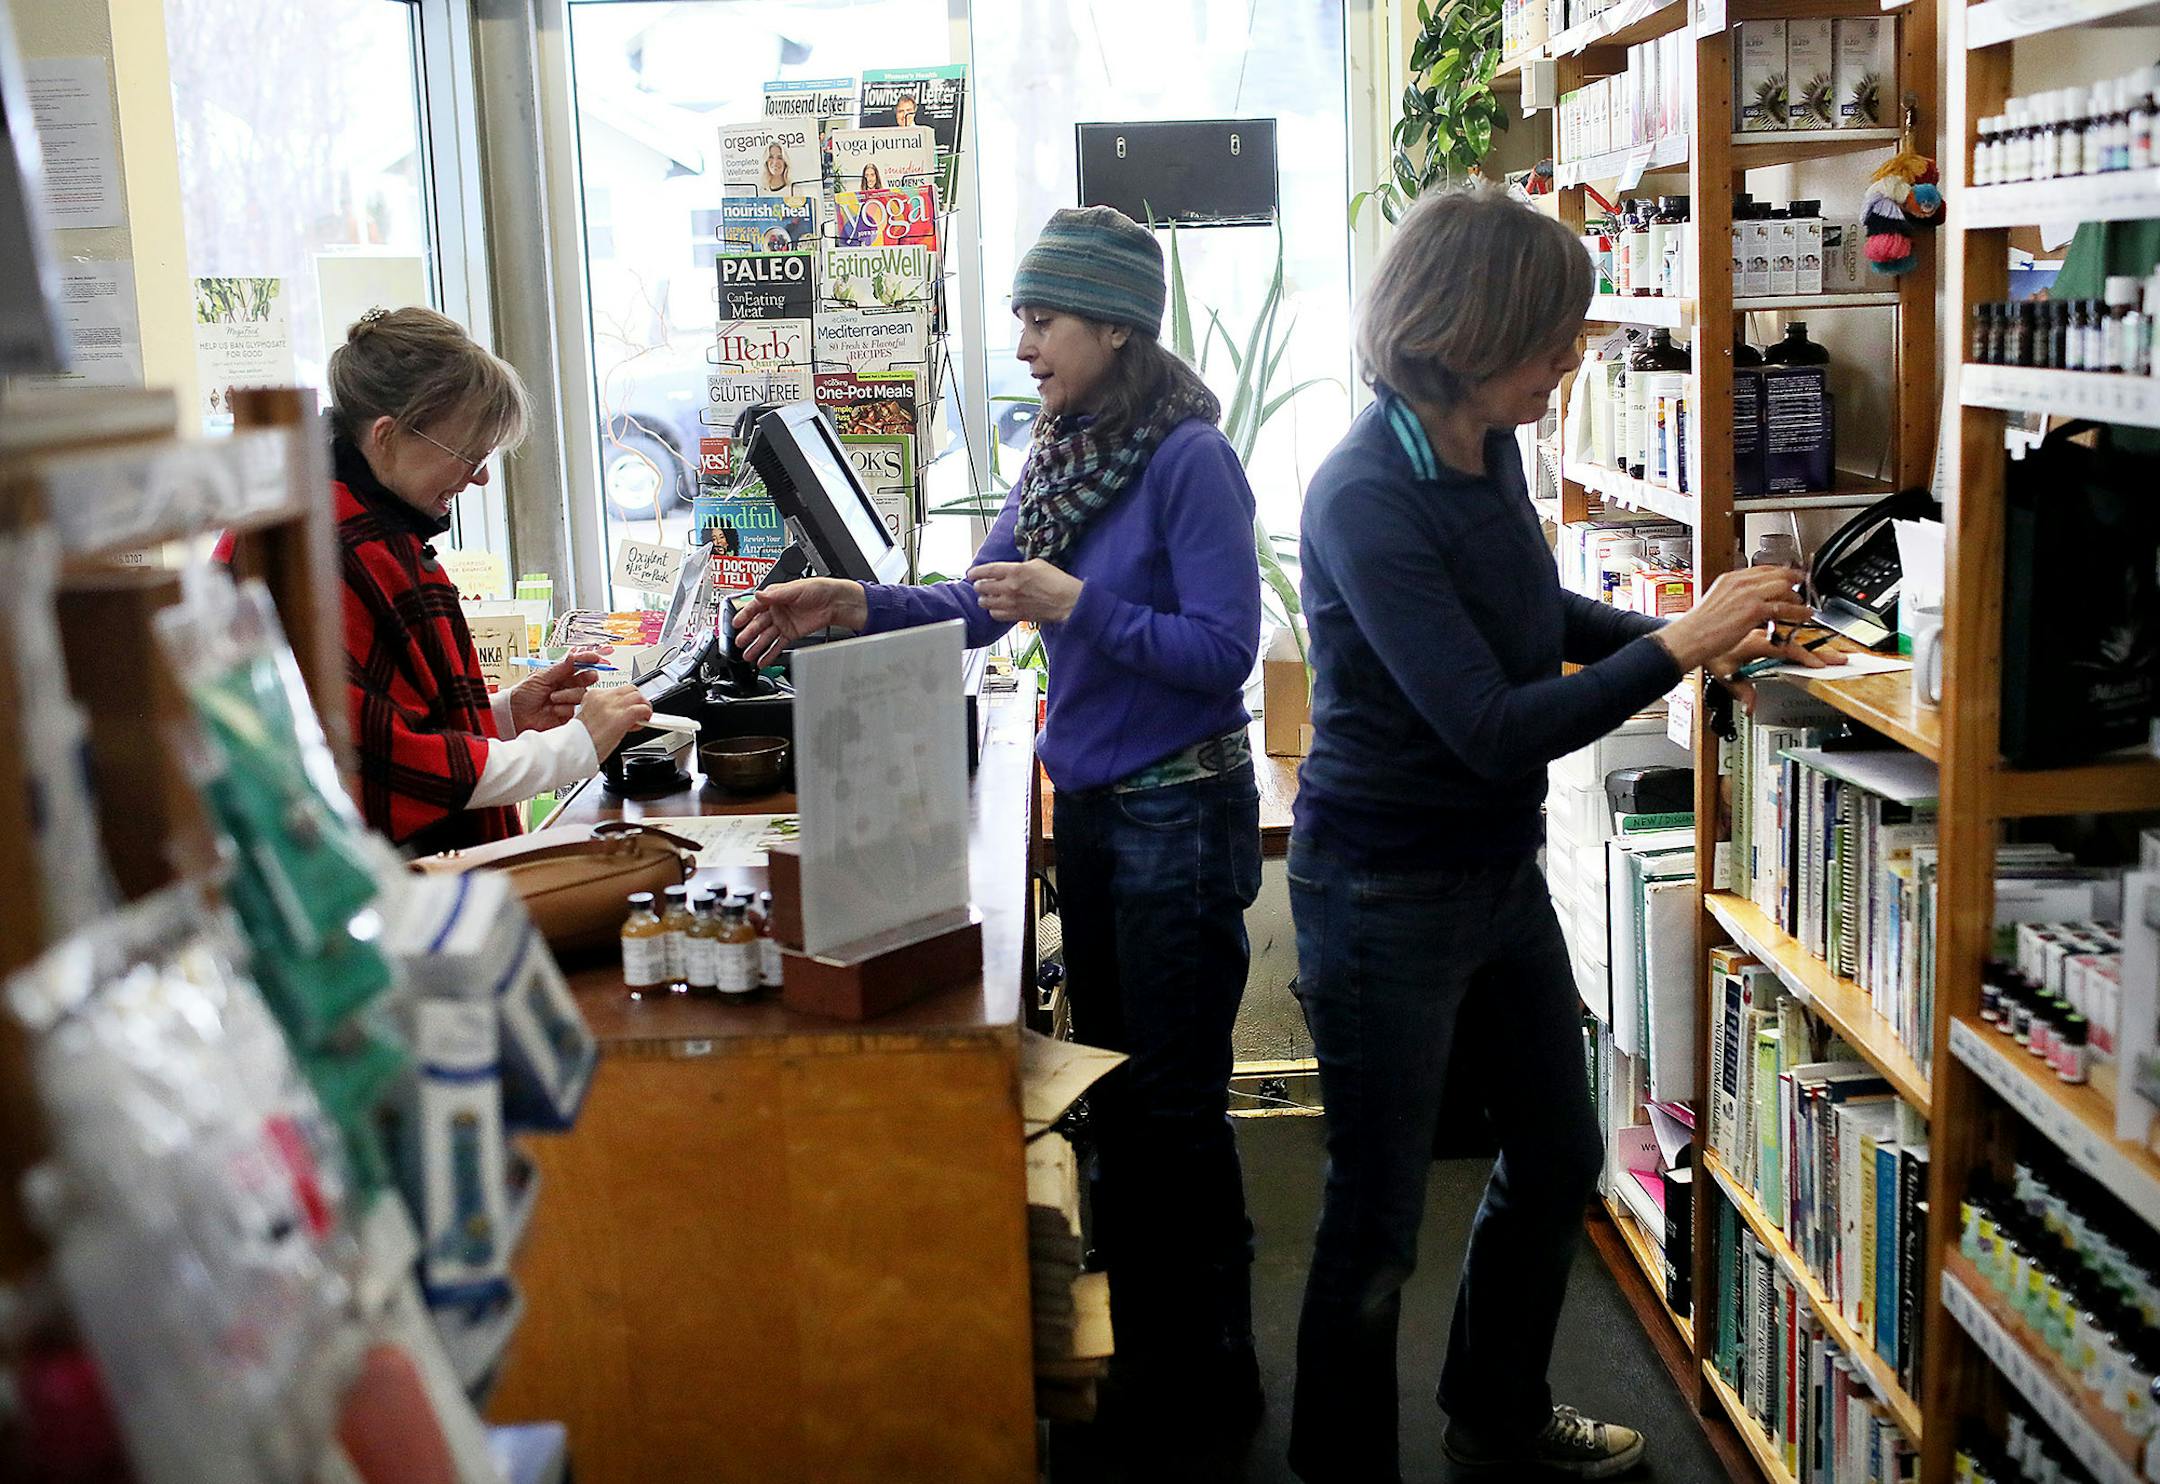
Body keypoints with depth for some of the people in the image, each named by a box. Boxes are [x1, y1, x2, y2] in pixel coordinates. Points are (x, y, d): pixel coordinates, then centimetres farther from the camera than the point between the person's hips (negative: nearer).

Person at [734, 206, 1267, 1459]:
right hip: (1091, 805, 9)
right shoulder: (1062, 453, 8)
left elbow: (1223, 649, -20)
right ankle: (1142, 1353, 34)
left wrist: (1075, 605, -24)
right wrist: (857, 605, -2)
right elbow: (980, 605, 11)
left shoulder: (1188, 459, -17)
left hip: (1177, 814, -9)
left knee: (1175, 1104, 3)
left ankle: (1209, 1380, 20)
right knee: (1112, 1082, 18)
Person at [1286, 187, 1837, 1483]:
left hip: (1500, 868, 9)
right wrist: (1679, 647, -23)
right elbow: (1494, 729, -28)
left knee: (1558, 1157, 23)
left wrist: (1679, 632, 6)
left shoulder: (1490, 450, -1)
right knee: (1377, 1225, 4)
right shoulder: (1369, 500, -26)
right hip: (1387, 890, -9)